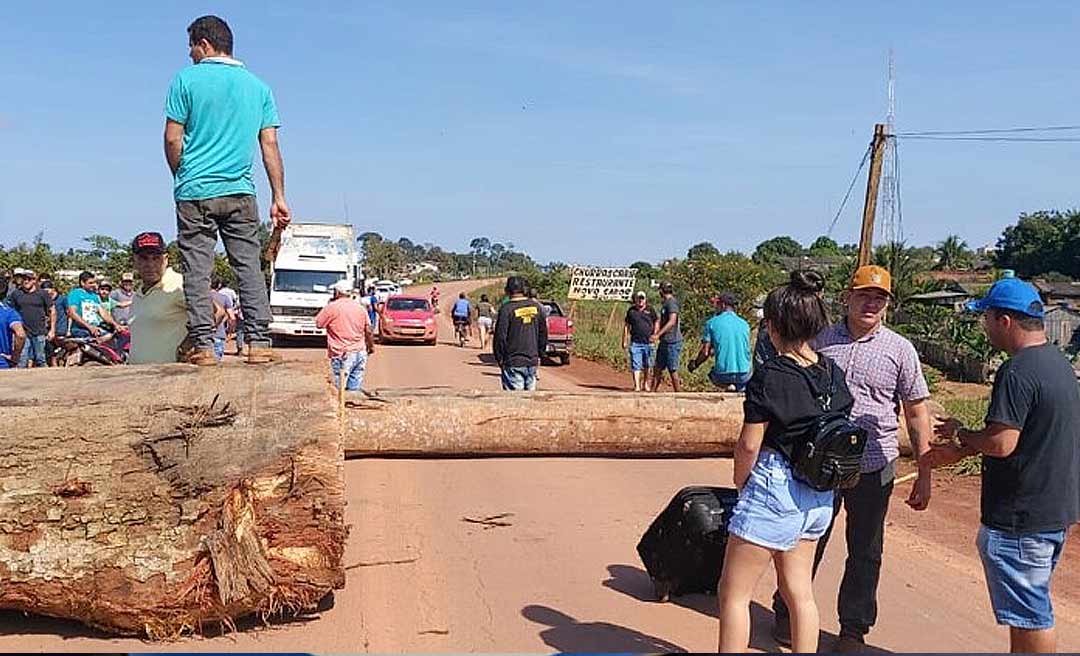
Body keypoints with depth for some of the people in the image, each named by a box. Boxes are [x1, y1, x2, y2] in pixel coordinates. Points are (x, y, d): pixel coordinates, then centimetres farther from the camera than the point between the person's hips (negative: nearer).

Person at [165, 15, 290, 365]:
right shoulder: (258, 86, 11)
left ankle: (203, 344, 1)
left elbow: (173, 139, -3)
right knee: (250, 267, 4)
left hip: (195, 192, -3)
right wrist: (279, 198, 6)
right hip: (240, 192, 3)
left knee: (197, 271, 1)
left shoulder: (187, 79, 0)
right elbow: (270, 145, 6)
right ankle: (258, 342, 0)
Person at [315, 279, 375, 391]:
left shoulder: (332, 307, -8)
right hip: (360, 353, 5)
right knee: (355, 388, 8)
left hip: (342, 355, -5)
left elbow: (318, 323, 2)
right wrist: (371, 345, 25)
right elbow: (368, 330, 11)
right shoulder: (360, 308, 9)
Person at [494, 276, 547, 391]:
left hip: (513, 363, -5)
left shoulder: (506, 309, -12)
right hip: (532, 361, 5)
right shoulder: (536, 307, 5)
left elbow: (500, 337, -11)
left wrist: (500, 359, 1)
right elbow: (543, 334, 12)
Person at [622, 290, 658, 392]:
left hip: (648, 342, 1)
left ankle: (645, 384, 28)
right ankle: (637, 386, -4)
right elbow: (626, 326, 11)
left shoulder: (650, 310, 3)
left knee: (647, 366, 11)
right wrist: (624, 342, 9)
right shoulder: (631, 311, 4)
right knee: (636, 365, -6)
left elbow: (657, 322, 16)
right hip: (635, 342, 0)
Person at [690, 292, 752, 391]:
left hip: (723, 375, -4)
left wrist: (695, 364, 15)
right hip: (743, 376, 4)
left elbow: (705, 352, -6)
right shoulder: (744, 324, 7)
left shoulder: (712, 323, -3)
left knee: (711, 375, 33)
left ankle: (727, 386, 4)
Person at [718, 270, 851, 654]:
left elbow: (749, 444, -16)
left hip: (774, 489, -8)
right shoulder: (832, 372, 4)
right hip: (819, 495, 8)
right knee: (800, 593, 17)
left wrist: (741, 482, 1)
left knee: (733, 594, 3)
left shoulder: (770, 377, -17)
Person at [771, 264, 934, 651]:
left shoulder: (899, 350, -1)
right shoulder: (821, 341, 3)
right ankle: (787, 614, 29)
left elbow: (917, 413, 1)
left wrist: (924, 474, -2)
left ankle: (854, 629, 25)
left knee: (865, 552, 10)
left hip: (873, 469, -1)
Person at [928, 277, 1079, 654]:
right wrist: (959, 452, 18)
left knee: (1030, 616, 2)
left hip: (1021, 517, -10)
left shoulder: (1018, 372, -22)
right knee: (1030, 610, 21)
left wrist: (959, 433, -7)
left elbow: (1000, 443, -27)